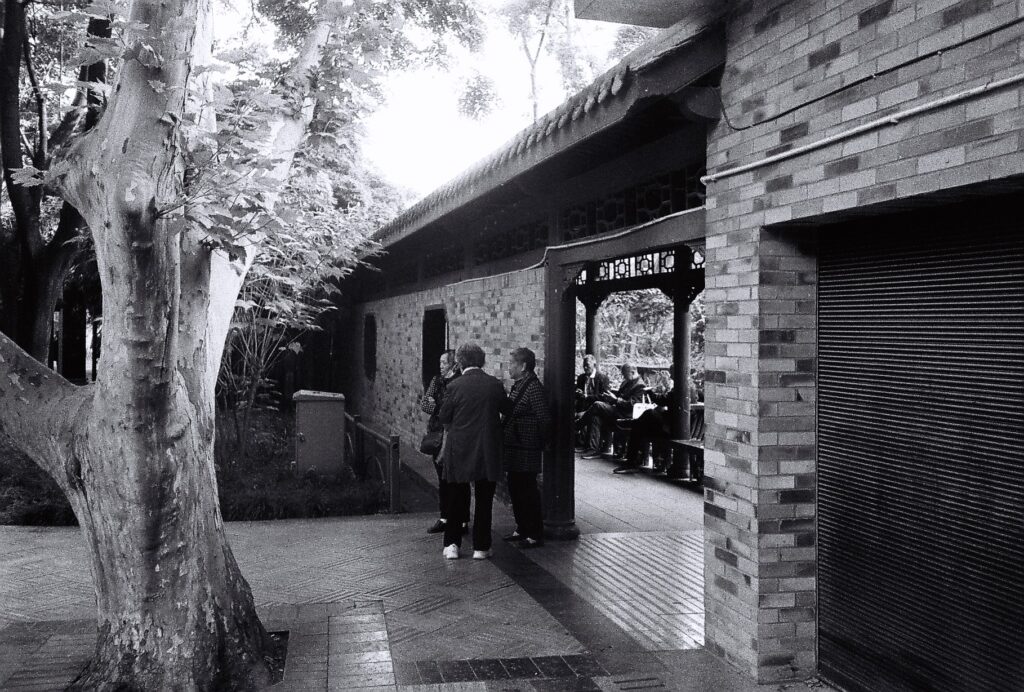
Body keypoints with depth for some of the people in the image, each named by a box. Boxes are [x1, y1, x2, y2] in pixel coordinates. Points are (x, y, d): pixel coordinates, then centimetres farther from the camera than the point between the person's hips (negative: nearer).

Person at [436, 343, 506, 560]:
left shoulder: (454, 386, -10)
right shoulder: (495, 385, -3)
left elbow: (445, 420, -3)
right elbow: (504, 413, 9)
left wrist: (445, 446, 14)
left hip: (459, 450, -1)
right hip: (488, 451, 1)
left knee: (456, 499, 12)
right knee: (484, 500, 10)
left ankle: (452, 545, 16)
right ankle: (481, 547, 14)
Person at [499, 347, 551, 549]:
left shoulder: (534, 388, -17)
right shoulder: (517, 386, 12)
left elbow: (544, 419, -19)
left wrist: (541, 444, -11)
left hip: (526, 451, -10)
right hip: (513, 449, 10)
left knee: (528, 492, -3)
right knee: (515, 490, 16)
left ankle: (535, 534, 7)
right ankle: (521, 529, 28)